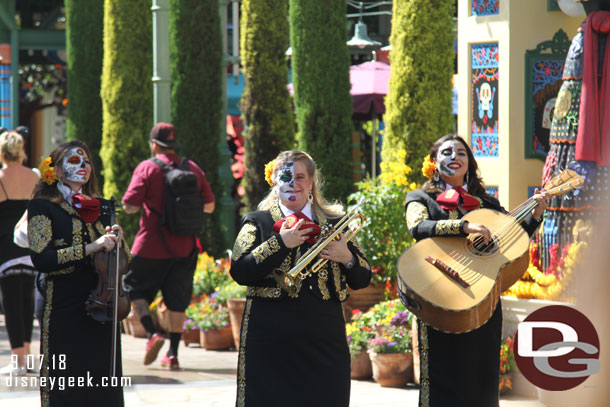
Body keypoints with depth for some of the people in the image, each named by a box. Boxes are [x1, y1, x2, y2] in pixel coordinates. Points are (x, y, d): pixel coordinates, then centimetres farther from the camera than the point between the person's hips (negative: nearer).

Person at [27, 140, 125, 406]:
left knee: (104, 385, 2)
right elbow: (40, 259, -13)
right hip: (64, 309, -5)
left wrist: (114, 239, 1)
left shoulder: (102, 207, 18)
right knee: (67, 381, -6)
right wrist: (90, 247, -17)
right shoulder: (43, 207, 1)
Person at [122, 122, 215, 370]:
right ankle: (173, 354, 10)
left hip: (151, 247, -4)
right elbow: (209, 206, 8)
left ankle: (152, 334, -10)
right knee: (177, 302, 12)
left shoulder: (147, 168, -8)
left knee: (136, 290, 11)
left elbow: (130, 206, -13)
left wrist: (148, 202, 8)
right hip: (184, 248, 4)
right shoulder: (193, 169, 4)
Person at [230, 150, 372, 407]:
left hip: (325, 341, 2)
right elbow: (239, 272, -8)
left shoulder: (333, 223, 15)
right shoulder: (258, 223, 7)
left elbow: (362, 280, 14)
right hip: (271, 344, -2)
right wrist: (281, 243, -14)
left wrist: (347, 258, -6)